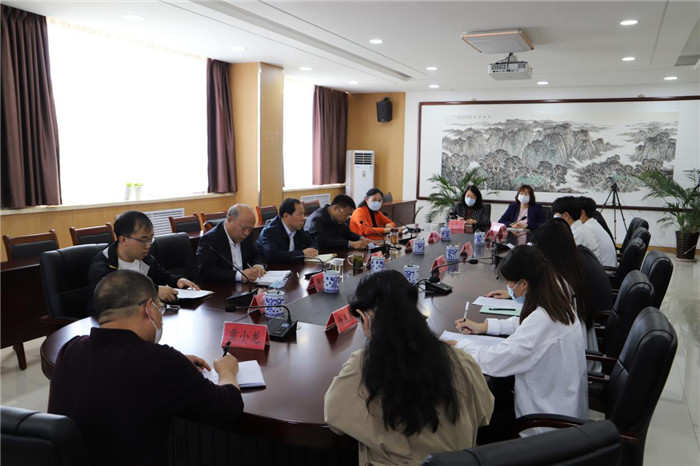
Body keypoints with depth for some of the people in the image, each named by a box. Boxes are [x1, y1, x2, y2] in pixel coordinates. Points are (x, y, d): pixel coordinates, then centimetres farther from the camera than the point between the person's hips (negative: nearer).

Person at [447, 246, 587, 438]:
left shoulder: (542, 320, -31)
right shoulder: (556, 303, -2)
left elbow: (495, 360, -30)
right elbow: (524, 324, 19)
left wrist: (460, 346, -14)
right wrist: (483, 326, 11)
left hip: (550, 420, -8)